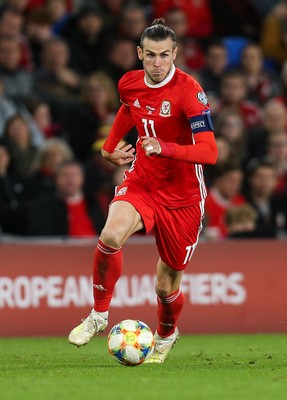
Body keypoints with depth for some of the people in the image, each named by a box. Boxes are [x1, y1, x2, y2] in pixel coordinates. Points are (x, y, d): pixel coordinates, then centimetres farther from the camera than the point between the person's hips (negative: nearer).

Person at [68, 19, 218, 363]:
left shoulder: (189, 91, -21)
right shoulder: (129, 84, -3)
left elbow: (209, 152, -29)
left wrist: (164, 148, -42)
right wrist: (110, 146, 21)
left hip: (182, 198, -3)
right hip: (141, 182, 3)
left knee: (166, 286, 6)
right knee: (111, 235, -30)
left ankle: (166, 335, 41)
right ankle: (98, 315, -11)